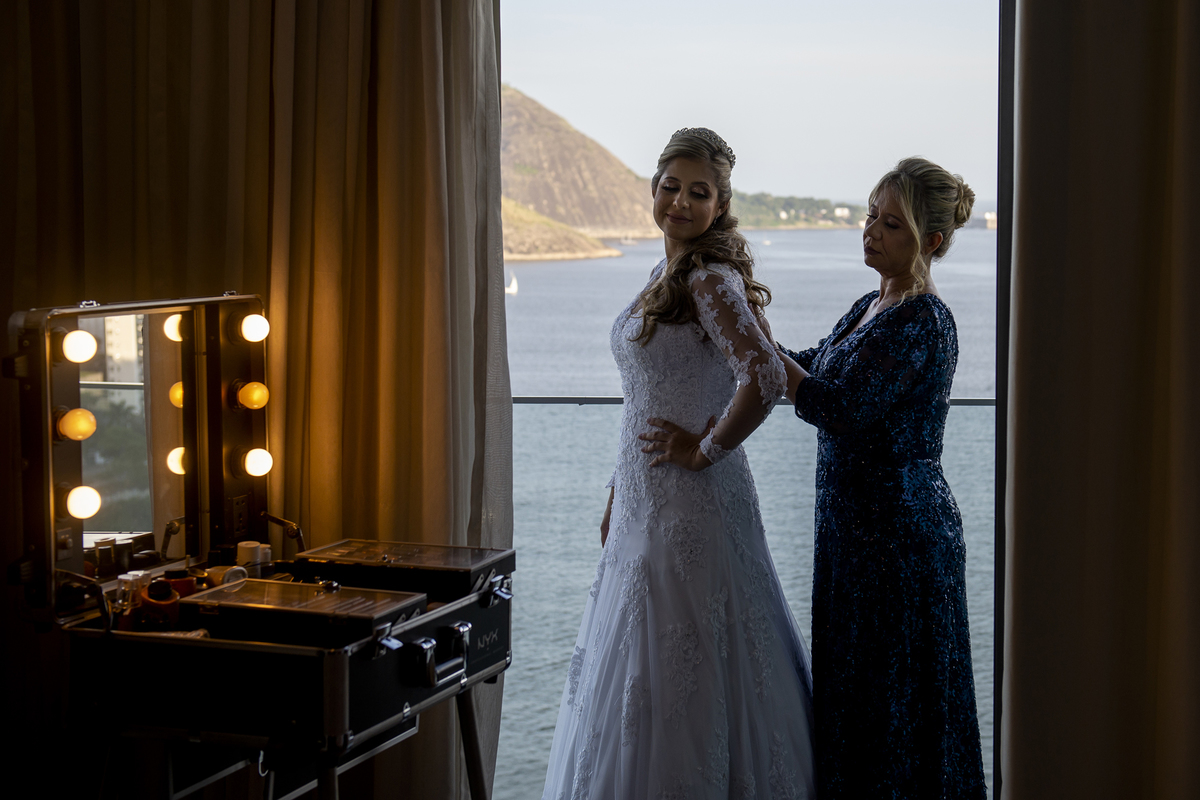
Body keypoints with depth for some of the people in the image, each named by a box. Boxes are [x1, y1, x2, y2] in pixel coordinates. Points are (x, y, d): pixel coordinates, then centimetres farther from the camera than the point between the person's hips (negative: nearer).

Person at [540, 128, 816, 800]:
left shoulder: (712, 278, -15)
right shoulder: (670, 275, 13)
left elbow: (764, 379, -30)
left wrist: (705, 449, -17)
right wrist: (619, 497, 21)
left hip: (691, 504, -9)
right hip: (646, 499, 9)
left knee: (679, 666, -2)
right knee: (643, 664, 15)